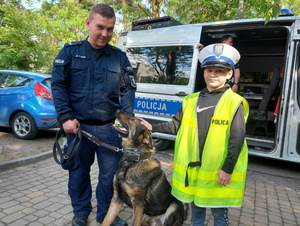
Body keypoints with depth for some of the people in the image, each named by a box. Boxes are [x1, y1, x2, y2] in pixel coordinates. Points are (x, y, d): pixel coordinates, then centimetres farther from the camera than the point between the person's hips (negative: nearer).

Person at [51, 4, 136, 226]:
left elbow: (128, 89, 5)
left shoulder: (119, 56, 6)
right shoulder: (70, 51, 2)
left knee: (110, 172, 8)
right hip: (78, 125, -1)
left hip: (110, 127, 1)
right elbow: (58, 85, -1)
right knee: (79, 171, 14)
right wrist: (66, 116, -9)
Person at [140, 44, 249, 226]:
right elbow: (177, 125, 11)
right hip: (192, 168, 4)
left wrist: (228, 169, -12)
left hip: (218, 171, -4)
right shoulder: (191, 101, 5)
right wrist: (152, 128, 4)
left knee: (219, 211, 14)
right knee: (196, 207, 22)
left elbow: (236, 140, -11)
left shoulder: (235, 103, -8)